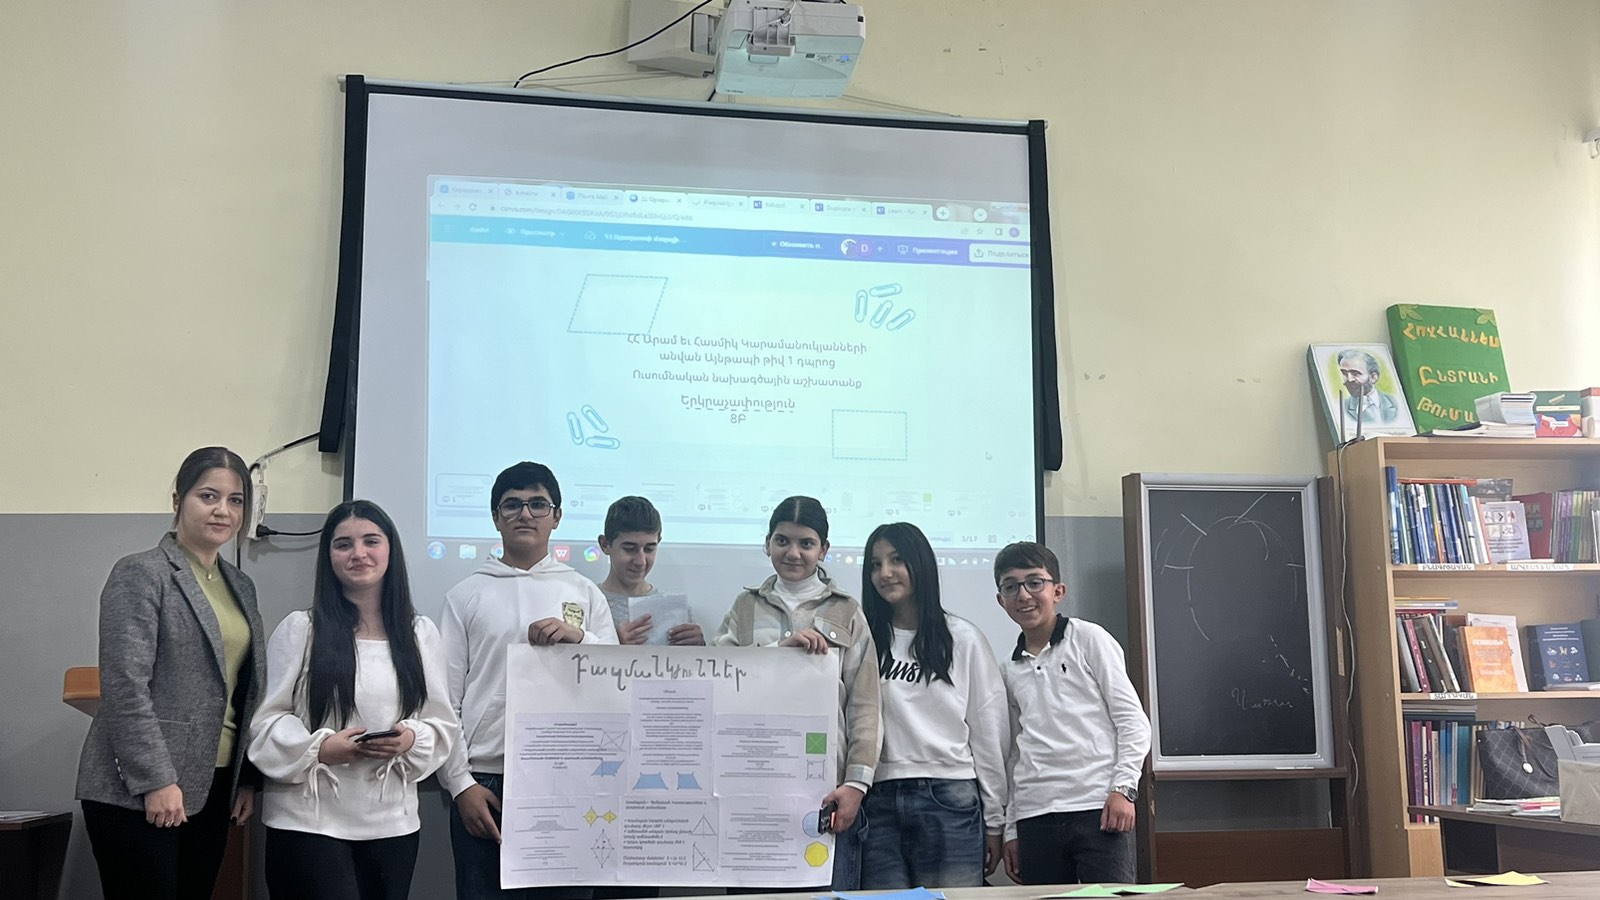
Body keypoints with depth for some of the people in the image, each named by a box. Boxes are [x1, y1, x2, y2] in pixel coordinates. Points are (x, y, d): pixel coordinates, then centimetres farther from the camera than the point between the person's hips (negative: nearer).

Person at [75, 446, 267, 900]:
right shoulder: (141, 574, -6)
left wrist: (248, 777, 11)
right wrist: (157, 780, -19)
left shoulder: (241, 586, 15)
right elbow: (125, 685, -14)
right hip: (137, 792, -7)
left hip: (212, 788, 7)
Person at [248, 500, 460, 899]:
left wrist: (412, 739, -13)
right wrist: (319, 748, -19)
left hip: (392, 824, 3)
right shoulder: (299, 628, -3)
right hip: (309, 821, -3)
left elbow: (443, 725, 8)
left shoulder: (420, 632, 7)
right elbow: (266, 720, -3)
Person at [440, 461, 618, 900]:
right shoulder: (466, 595, 7)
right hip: (485, 781, 0)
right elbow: (445, 699, 4)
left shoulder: (584, 593, 10)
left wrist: (579, 637, -11)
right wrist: (460, 783, -3)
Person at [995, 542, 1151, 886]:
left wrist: (1123, 787, -10)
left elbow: (1133, 720, 0)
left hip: (1099, 808, -4)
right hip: (1034, 817, 4)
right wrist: (1011, 828, 16)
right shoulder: (1010, 670, 17)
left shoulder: (1088, 639, 4)